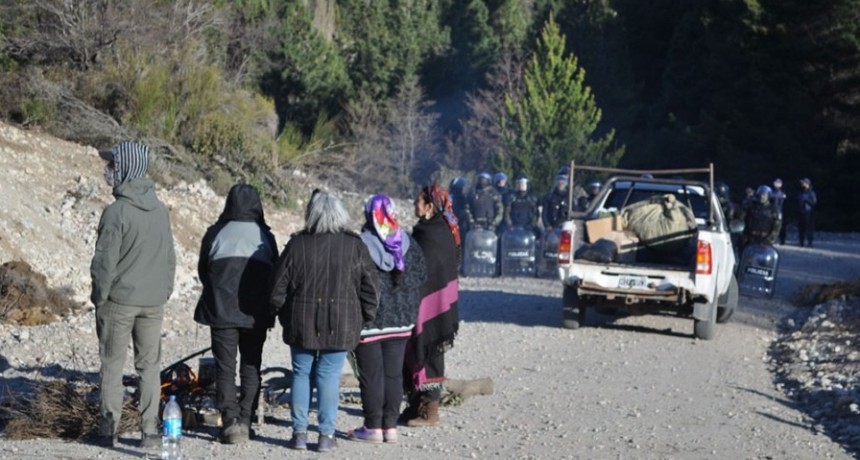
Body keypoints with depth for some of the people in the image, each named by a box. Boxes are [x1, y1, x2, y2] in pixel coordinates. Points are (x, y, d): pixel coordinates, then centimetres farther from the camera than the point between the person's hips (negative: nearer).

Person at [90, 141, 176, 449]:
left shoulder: (117, 212, -16)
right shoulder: (160, 209, 4)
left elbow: (105, 262, -14)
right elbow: (170, 257, 10)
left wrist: (99, 297, -2)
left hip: (120, 300, -5)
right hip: (153, 302, 5)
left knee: (112, 365, 5)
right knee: (150, 365, 9)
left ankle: (108, 430, 7)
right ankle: (149, 431, 8)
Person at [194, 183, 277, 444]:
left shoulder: (216, 233, -1)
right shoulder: (265, 236, 2)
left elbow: (202, 271, 7)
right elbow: (276, 274, 8)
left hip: (222, 311, -1)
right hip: (256, 314, 1)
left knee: (225, 368, 2)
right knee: (251, 368, 11)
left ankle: (231, 423, -8)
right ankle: (245, 422, 6)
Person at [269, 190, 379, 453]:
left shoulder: (297, 245, -5)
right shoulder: (354, 246, -4)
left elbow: (278, 287, 0)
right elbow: (369, 286, -1)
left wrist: (282, 315, 14)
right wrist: (364, 319, 11)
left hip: (302, 323, 0)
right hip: (340, 325, 0)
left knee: (301, 374, 10)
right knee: (329, 376, 3)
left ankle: (300, 433, 11)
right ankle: (326, 435, 2)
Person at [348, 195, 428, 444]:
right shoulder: (408, 244, 1)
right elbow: (422, 275, 7)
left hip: (369, 320, -5)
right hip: (401, 320, 5)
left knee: (371, 374, 2)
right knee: (394, 373, 10)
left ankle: (373, 427, 5)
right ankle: (391, 425, 12)